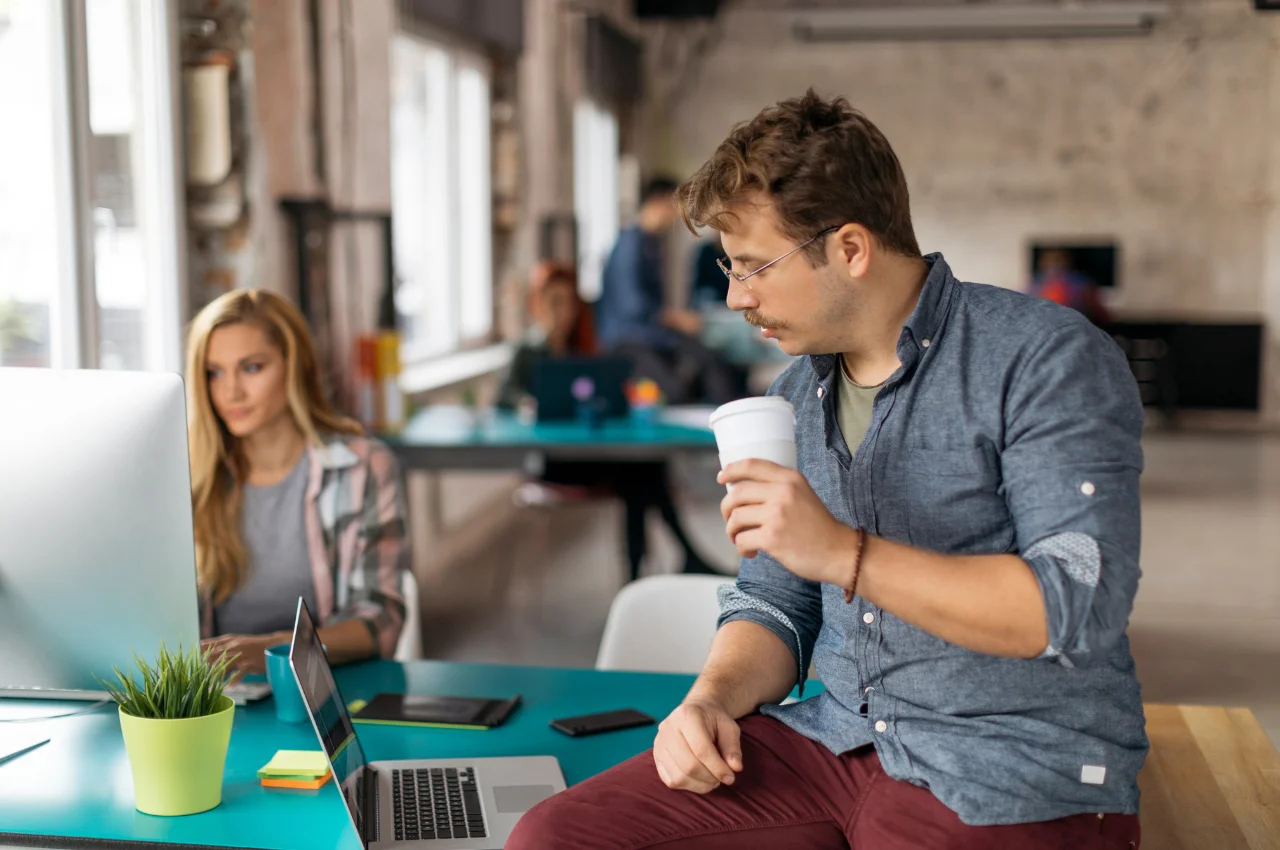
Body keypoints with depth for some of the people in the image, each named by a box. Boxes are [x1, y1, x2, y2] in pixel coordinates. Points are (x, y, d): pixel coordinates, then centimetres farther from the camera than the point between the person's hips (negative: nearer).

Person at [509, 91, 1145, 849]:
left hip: (1014, 778, -6)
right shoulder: (796, 399, 14)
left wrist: (846, 554, -22)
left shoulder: (1045, 359, -9)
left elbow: (1080, 608, -19)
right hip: (833, 747, 6)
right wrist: (714, 697, -3)